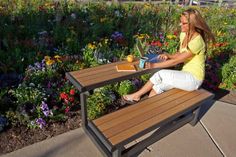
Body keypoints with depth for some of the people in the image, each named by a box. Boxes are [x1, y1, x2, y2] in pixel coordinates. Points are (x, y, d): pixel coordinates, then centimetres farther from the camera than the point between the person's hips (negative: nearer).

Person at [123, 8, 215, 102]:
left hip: (194, 78, -7)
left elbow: (176, 61, -22)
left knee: (161, 74, -20)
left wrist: (154, 65, -20)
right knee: (159, 86, -14)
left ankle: (137, 95, -5)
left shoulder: (197, 41, -24)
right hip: (186, 75, 7)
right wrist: (168, 55, -7)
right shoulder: (183, 34, 2)